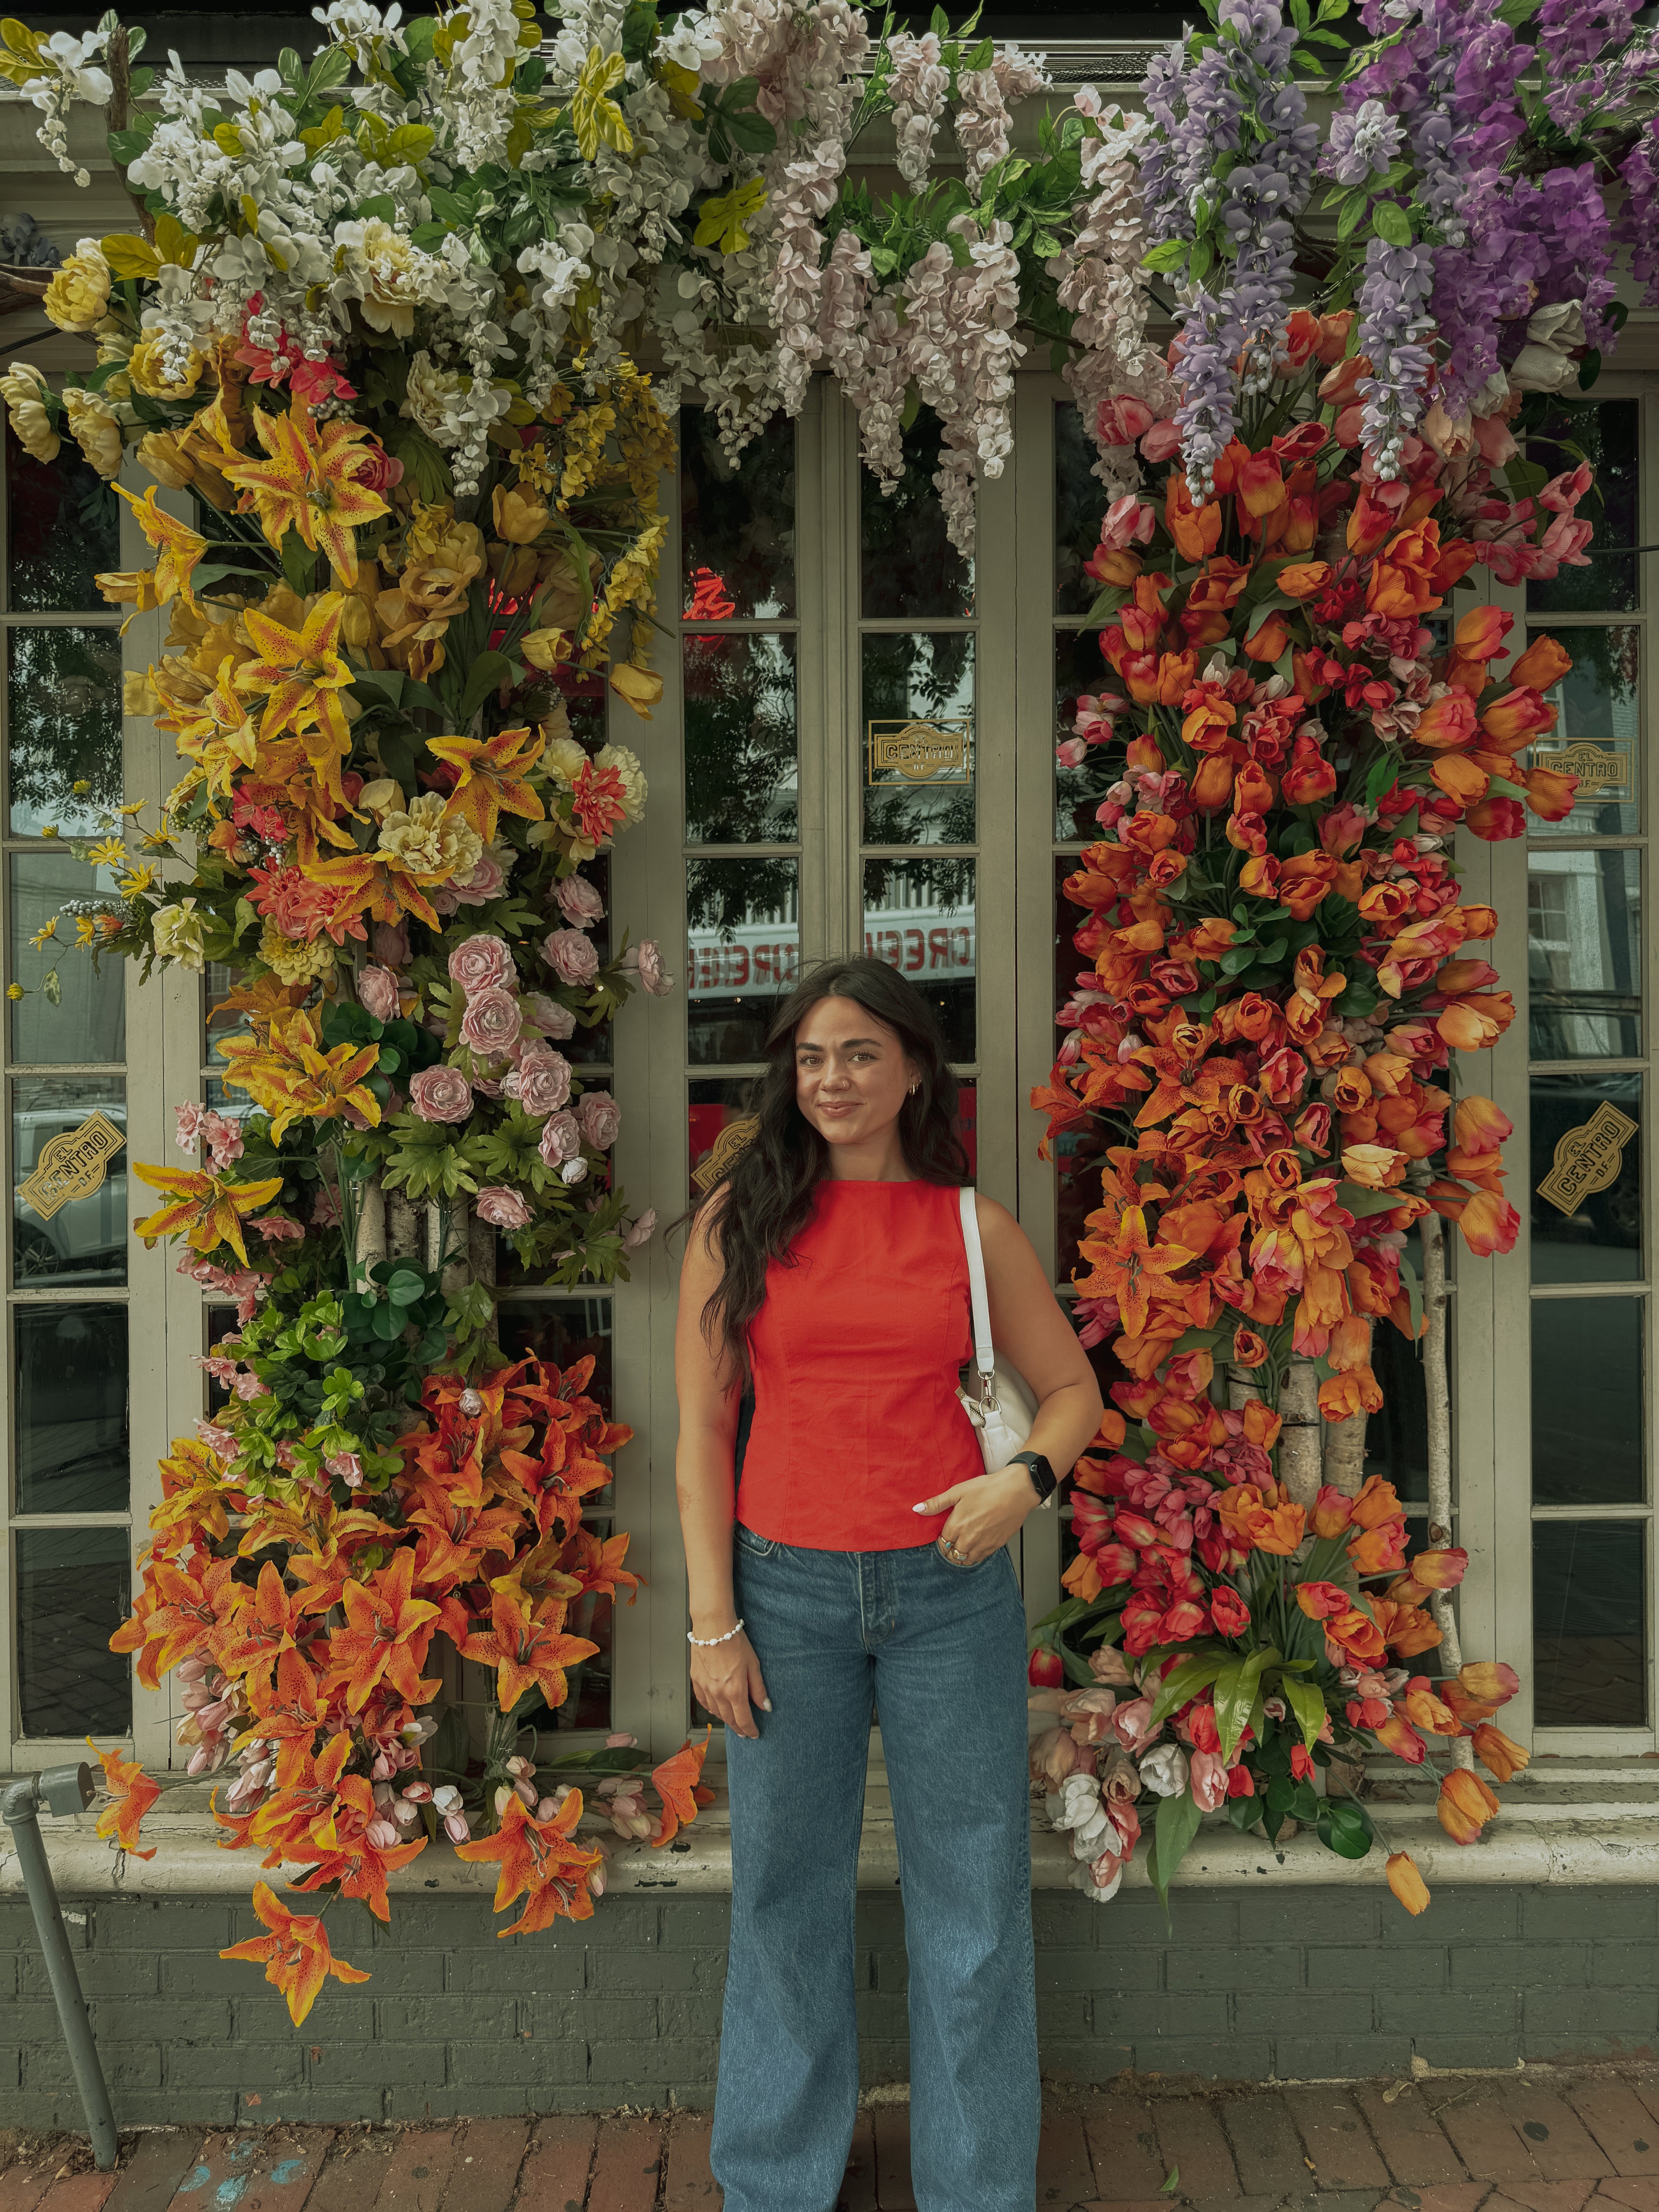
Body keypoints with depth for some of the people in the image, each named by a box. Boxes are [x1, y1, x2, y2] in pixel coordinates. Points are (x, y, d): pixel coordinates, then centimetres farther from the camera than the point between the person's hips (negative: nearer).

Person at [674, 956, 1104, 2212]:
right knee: (788, 1897, 13)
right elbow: (704, 1427, 0)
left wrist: (1027, 1477, -9)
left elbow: (1072, 1386, 12)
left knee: (973, 1903, 11)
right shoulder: (741, 1216, 1)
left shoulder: (975, 1228, 3)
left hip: (949, 1588, 1)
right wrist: (714, 1622, -3)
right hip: (789, 1589, 0)